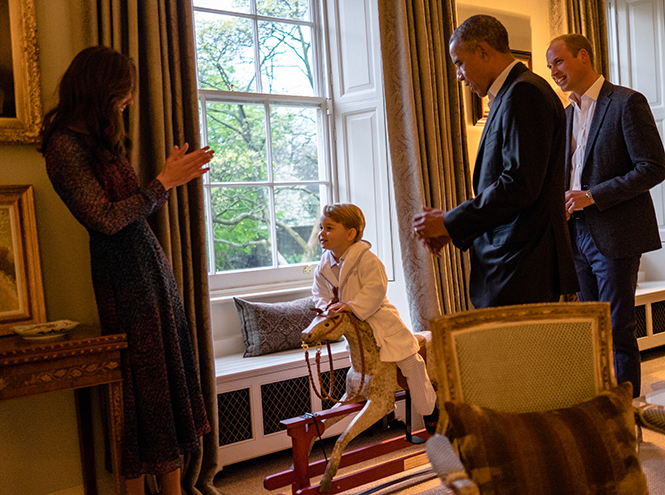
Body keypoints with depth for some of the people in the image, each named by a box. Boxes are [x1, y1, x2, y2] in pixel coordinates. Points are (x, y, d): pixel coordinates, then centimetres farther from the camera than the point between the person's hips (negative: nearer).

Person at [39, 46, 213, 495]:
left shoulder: (102, 141, 17)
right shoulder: (65, 145, -10)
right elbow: (106, 218, -17)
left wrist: (173, 175, 11)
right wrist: (165, 183, -12)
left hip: (151, 261, 9)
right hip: (123, 272, -9)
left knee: (171, 375, 7)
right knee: (143, 382, -2)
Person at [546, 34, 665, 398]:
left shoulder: (627, 102, -7)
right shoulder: (567, 114, 17)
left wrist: (592, 196, -18)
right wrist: (563, 199, 4)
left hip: (615, 236, -7)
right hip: (578, 235, 7)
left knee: (618, 331, -3)